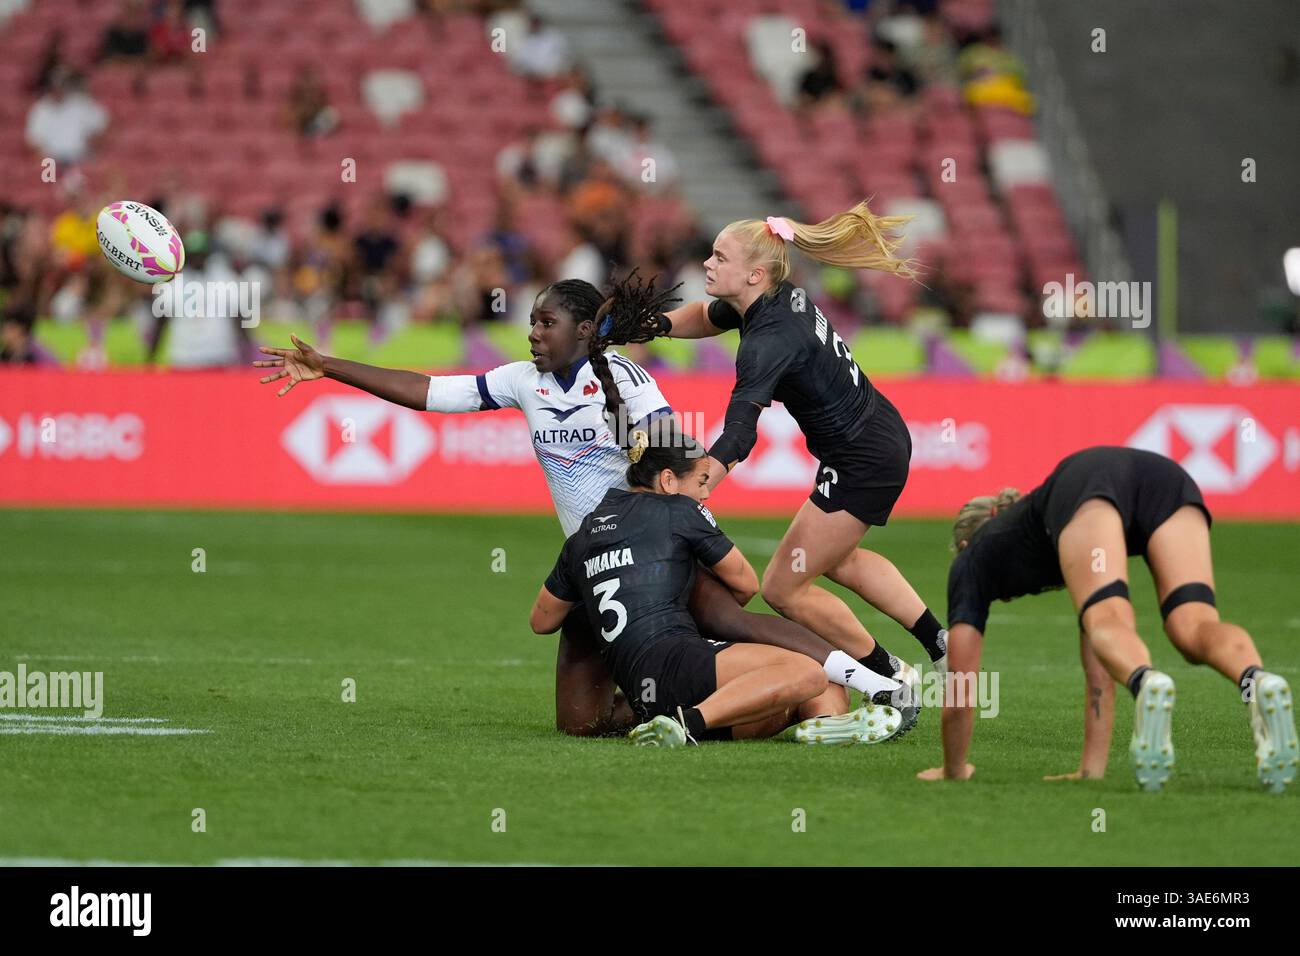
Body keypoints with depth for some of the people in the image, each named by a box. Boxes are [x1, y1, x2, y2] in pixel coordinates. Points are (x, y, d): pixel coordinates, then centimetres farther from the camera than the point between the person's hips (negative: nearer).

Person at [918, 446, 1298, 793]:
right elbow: (1098, 672, 48)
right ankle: (1259, 682, -49)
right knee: (1193, 626, -14)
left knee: (1106, 621, -22)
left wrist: (953, 772, 45)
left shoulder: (974, 557, 35)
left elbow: (960, 683, 33)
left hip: (1086, 482, -4)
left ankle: (1147, 686, -59)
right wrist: (1092, 769, 50)